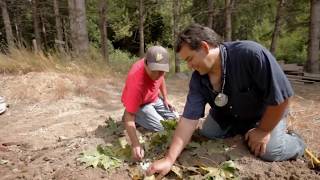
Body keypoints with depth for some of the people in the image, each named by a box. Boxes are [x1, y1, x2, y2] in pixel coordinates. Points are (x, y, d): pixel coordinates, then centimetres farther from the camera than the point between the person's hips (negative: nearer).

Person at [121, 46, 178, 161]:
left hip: (154, 98, 7)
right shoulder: (136, 82, -44)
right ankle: (137, 117, 3)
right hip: (139, 104, -6)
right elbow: (129, 115, -41)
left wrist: (165, 99, 2)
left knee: (174, 119, 10)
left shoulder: (158, 67, -24)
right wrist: (135, 144, -50)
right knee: (160, 128, -20)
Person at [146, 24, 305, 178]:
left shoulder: (251, 54, -39)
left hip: (265, 112, -4)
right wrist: (169, 159, -29)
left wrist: (263, 130, -20)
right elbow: (189, 118, -24)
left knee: (270, 151, -20)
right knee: (206, 135, -2)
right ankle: (243, 131, 21)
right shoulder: (198, 79, -22)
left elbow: (281, 95, -32)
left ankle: (295, 143, 15)